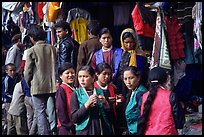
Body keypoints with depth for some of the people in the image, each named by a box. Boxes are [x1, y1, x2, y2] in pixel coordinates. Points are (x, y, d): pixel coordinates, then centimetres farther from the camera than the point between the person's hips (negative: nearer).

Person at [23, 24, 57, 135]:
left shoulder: (32, 51, -10)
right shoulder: (52, 48, 3)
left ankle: (43, 132, 0)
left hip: (38, 86, -4)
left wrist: (29, 84, 9)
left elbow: (27, 71, -7)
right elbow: (56, 67, 9)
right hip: (52, 85, 5)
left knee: (40, 113, 1)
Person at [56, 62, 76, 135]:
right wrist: (70, 126, -15)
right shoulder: (61, 90, -11)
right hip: (66, 129, -7)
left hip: (77, 127, 7)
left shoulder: (75, 90, 10)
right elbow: (60, 111, -16)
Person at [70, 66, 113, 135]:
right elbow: (73, 118, -8)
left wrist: (105, 103, -10)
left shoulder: (100, 92, 5)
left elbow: (109, 115, 7)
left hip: (103, 131, 2)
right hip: (85, 132, -2)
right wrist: (87, 104, -17)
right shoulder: (76, 94, -1)